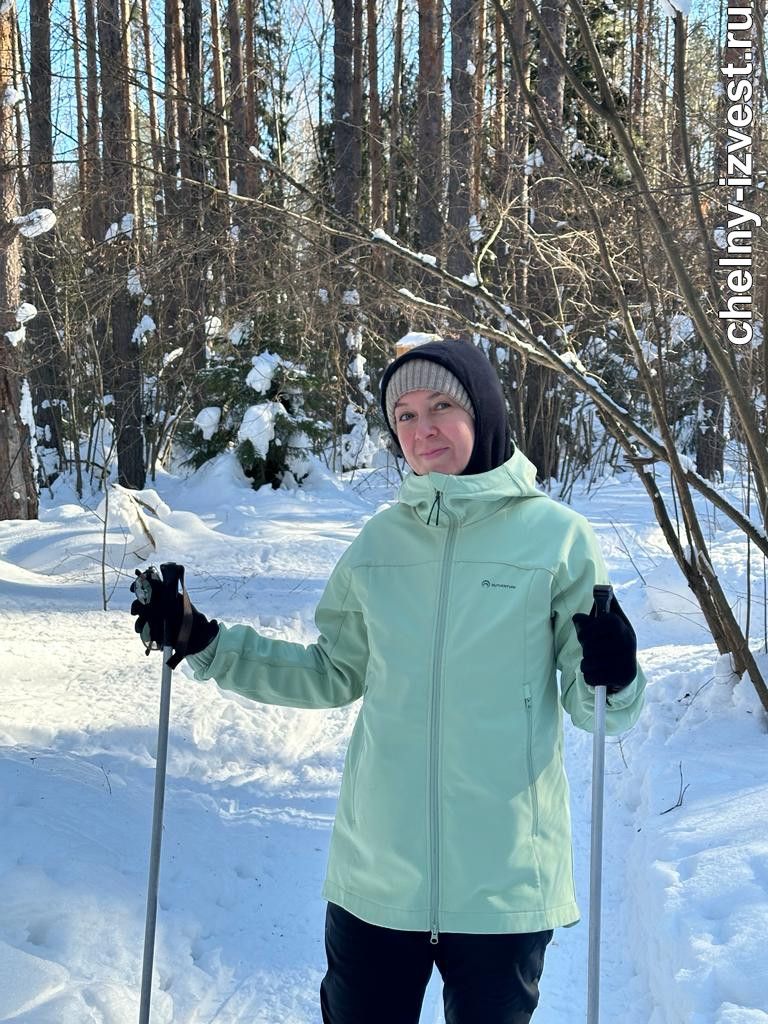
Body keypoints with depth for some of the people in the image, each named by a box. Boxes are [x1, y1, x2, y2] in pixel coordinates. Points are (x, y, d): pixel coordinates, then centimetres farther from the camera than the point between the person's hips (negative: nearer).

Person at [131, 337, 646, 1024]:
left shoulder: (557, 534, -6)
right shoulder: (380, 541, 3)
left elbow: (589, 704, -2)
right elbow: (335, 675, 13)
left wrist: (612, 682, -25)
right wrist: (205, 644, 8)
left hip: (505, 881, -2)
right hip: (375, 874, 3)